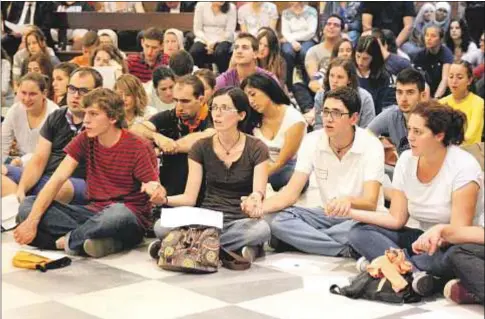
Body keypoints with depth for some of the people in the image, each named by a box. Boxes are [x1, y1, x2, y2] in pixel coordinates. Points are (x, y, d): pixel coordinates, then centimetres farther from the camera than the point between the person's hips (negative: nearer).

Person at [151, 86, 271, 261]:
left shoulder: (256, 149, -4)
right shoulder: (201, 148, 2)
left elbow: (259, 192, -13)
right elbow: (190, 197, -2)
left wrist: (255, 200, -38)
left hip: (240, 221, -1)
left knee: (260, 229, -38)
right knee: (161, 226, -26)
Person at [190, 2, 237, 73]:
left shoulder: (231, 8, -2)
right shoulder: (201, 5, 0)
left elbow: (229, 32, -5)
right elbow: (197, 30, 0)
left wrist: (214, 43, -16)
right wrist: (207, 41, -16)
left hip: (222, 40, -1)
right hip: (204, 40, 1)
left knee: (220, 52, -35)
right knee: (194, 52, -29)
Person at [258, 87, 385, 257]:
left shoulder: (371, 146, -16)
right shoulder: (312, 141, -6)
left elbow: (370, 203, -26)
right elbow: (291, 193, -10)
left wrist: (348, 201, -51)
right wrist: (260, 207, -30)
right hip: (327, 214, 4)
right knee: (276, 218, -22)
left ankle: (303, 240, -18)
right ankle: (347, 250, -25)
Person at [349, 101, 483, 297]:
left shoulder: (463, 166, -17)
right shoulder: (406, 160, -2)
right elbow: (396, 219, 0)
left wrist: (437, 232, -42)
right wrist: (352, 211, -11)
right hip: (424, 239, 6)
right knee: (359, 233, -10)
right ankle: (416, 272, -33)